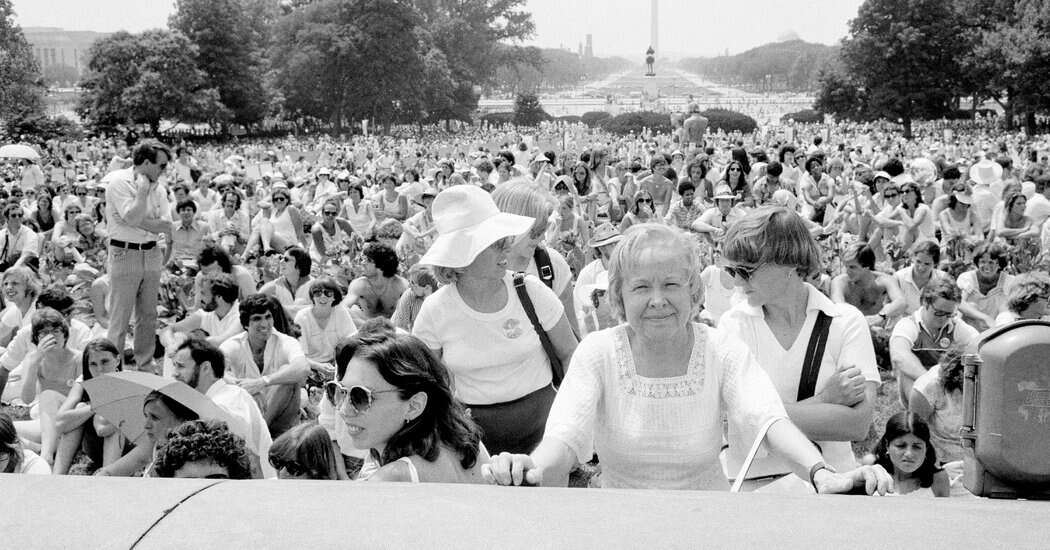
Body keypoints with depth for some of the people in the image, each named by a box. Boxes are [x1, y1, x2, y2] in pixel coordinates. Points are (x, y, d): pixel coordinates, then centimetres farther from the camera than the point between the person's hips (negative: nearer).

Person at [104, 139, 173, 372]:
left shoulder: (157, 186, 8)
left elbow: (167, 226, -1)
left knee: (148, 317, 11)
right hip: (124, 254, -6)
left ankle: (145, 368, 20)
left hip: (151, 254, 6)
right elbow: (132, 217, -21)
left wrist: (137, 221, -11)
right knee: (120, 318, -3)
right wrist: (143, 190, -17)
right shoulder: (119, 182, -10)